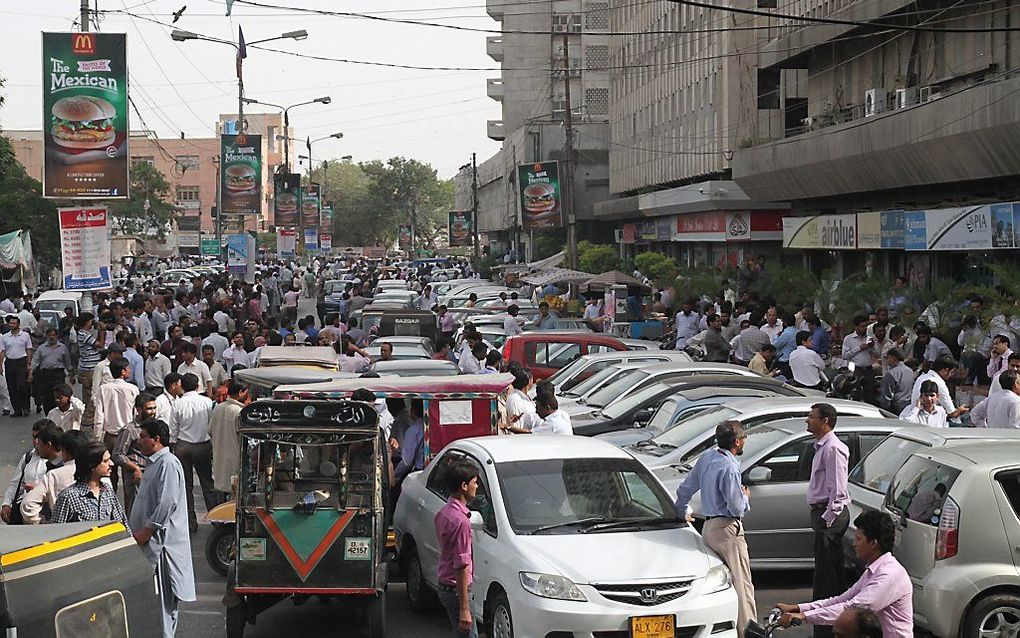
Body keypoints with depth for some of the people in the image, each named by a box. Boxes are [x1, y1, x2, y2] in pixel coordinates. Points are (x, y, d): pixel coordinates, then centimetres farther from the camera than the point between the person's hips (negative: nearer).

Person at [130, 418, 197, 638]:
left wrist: (146, 532, -19)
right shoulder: (155, 462, 16)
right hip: (149, 538, 10)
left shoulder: (168, 464, -16)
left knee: (161, 594, -6)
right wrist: (139, 533, 19)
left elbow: (167, 503, -22)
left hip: (161, 539, -10)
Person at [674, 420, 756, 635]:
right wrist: (745, 496, 3)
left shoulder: (705, 459, 7)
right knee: (742, 585, -5)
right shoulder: (729, 467, -19)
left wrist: (681, 512, 34)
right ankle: (746, 631, -7)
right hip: (728, 529, -9)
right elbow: (736, 508, -18)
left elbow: (684, 490, 17)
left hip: (708, 527, 9)